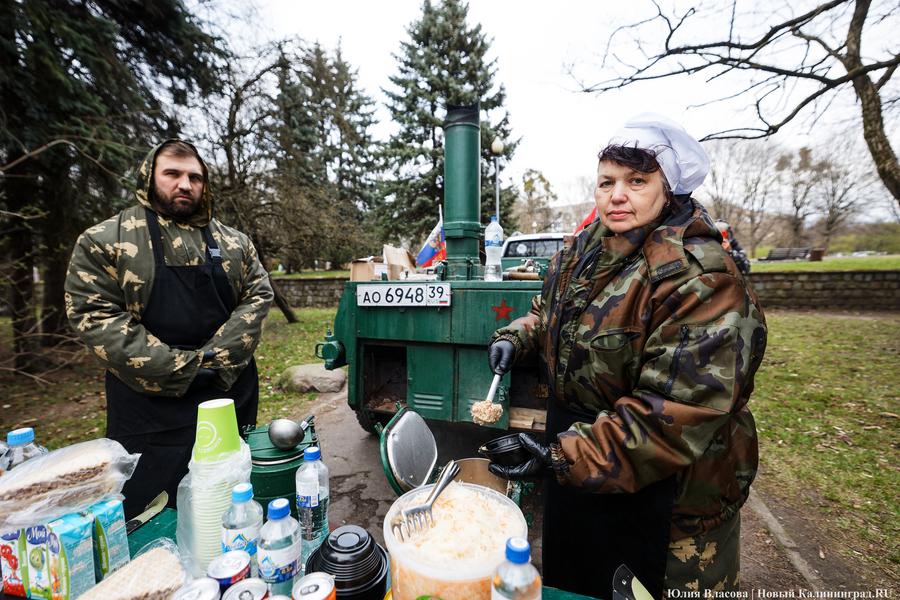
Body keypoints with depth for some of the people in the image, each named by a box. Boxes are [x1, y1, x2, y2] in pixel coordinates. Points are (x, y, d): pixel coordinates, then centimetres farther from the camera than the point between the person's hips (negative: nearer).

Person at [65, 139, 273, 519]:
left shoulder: (234, 243, 8)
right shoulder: (104, 241, 1)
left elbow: (258, 295, 1)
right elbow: (93, 314, -7)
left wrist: (215, 358, -11)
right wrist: (180, 370, -16)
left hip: (232, 394, 3)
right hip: (151, 400, -2)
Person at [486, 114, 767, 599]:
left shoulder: (701, 281, -26)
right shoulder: (582, 252, -1)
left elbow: (674, 415, -30)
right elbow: (550, 313, 15)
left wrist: (568, 458, -30)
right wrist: (516, 339, -6)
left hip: (659, 496, -6)